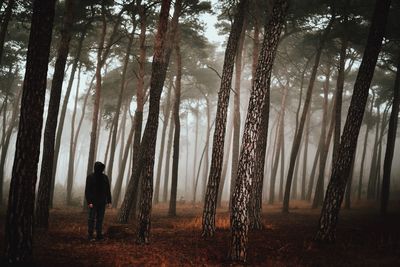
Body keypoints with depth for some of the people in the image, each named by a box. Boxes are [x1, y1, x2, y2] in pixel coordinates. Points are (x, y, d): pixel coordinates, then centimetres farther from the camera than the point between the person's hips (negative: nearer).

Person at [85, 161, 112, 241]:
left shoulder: (105, 177, 10)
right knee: (92, 218, -3)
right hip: (93, 202, -5)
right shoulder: (90, 177, -5)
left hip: (102, 202, 5)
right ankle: (90, 235, 2)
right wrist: (89, 202, -15)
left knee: (100, 219, 7)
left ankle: (99, 234, 12)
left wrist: (109, 200, 8)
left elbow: (108, 190, 14)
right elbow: (87, 190, -8)